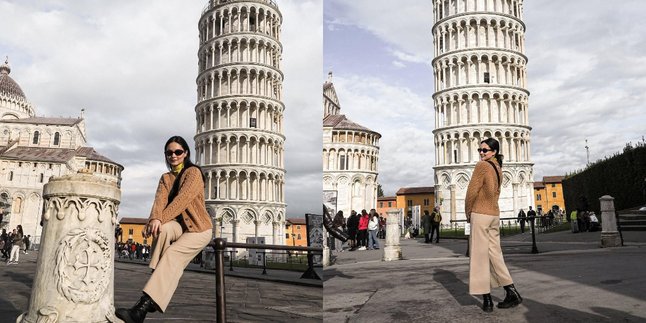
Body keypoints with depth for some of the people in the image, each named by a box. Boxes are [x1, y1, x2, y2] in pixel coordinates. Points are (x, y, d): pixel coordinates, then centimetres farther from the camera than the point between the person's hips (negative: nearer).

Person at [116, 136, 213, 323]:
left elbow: (183, 199, -23)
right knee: (163, 228, -31)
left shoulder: (193, 172, -8)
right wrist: (155, 219, -30)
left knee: (172, 254, -29)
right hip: (178, 226, 5)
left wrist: (161, 219, -34)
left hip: (198, 229, -5)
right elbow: (160, 199, -9)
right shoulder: (166, 178, 11)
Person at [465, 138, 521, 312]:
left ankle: (487, 299, 0)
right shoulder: (498, 167, 13)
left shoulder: (482, 165, -12)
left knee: (479, 256, -2)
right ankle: (512, 293, 14)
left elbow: (472, 191, -15)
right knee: (494, 254, 14)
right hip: (494, 214, 8)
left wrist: (468, 212, -1)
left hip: (480, 214, -8)